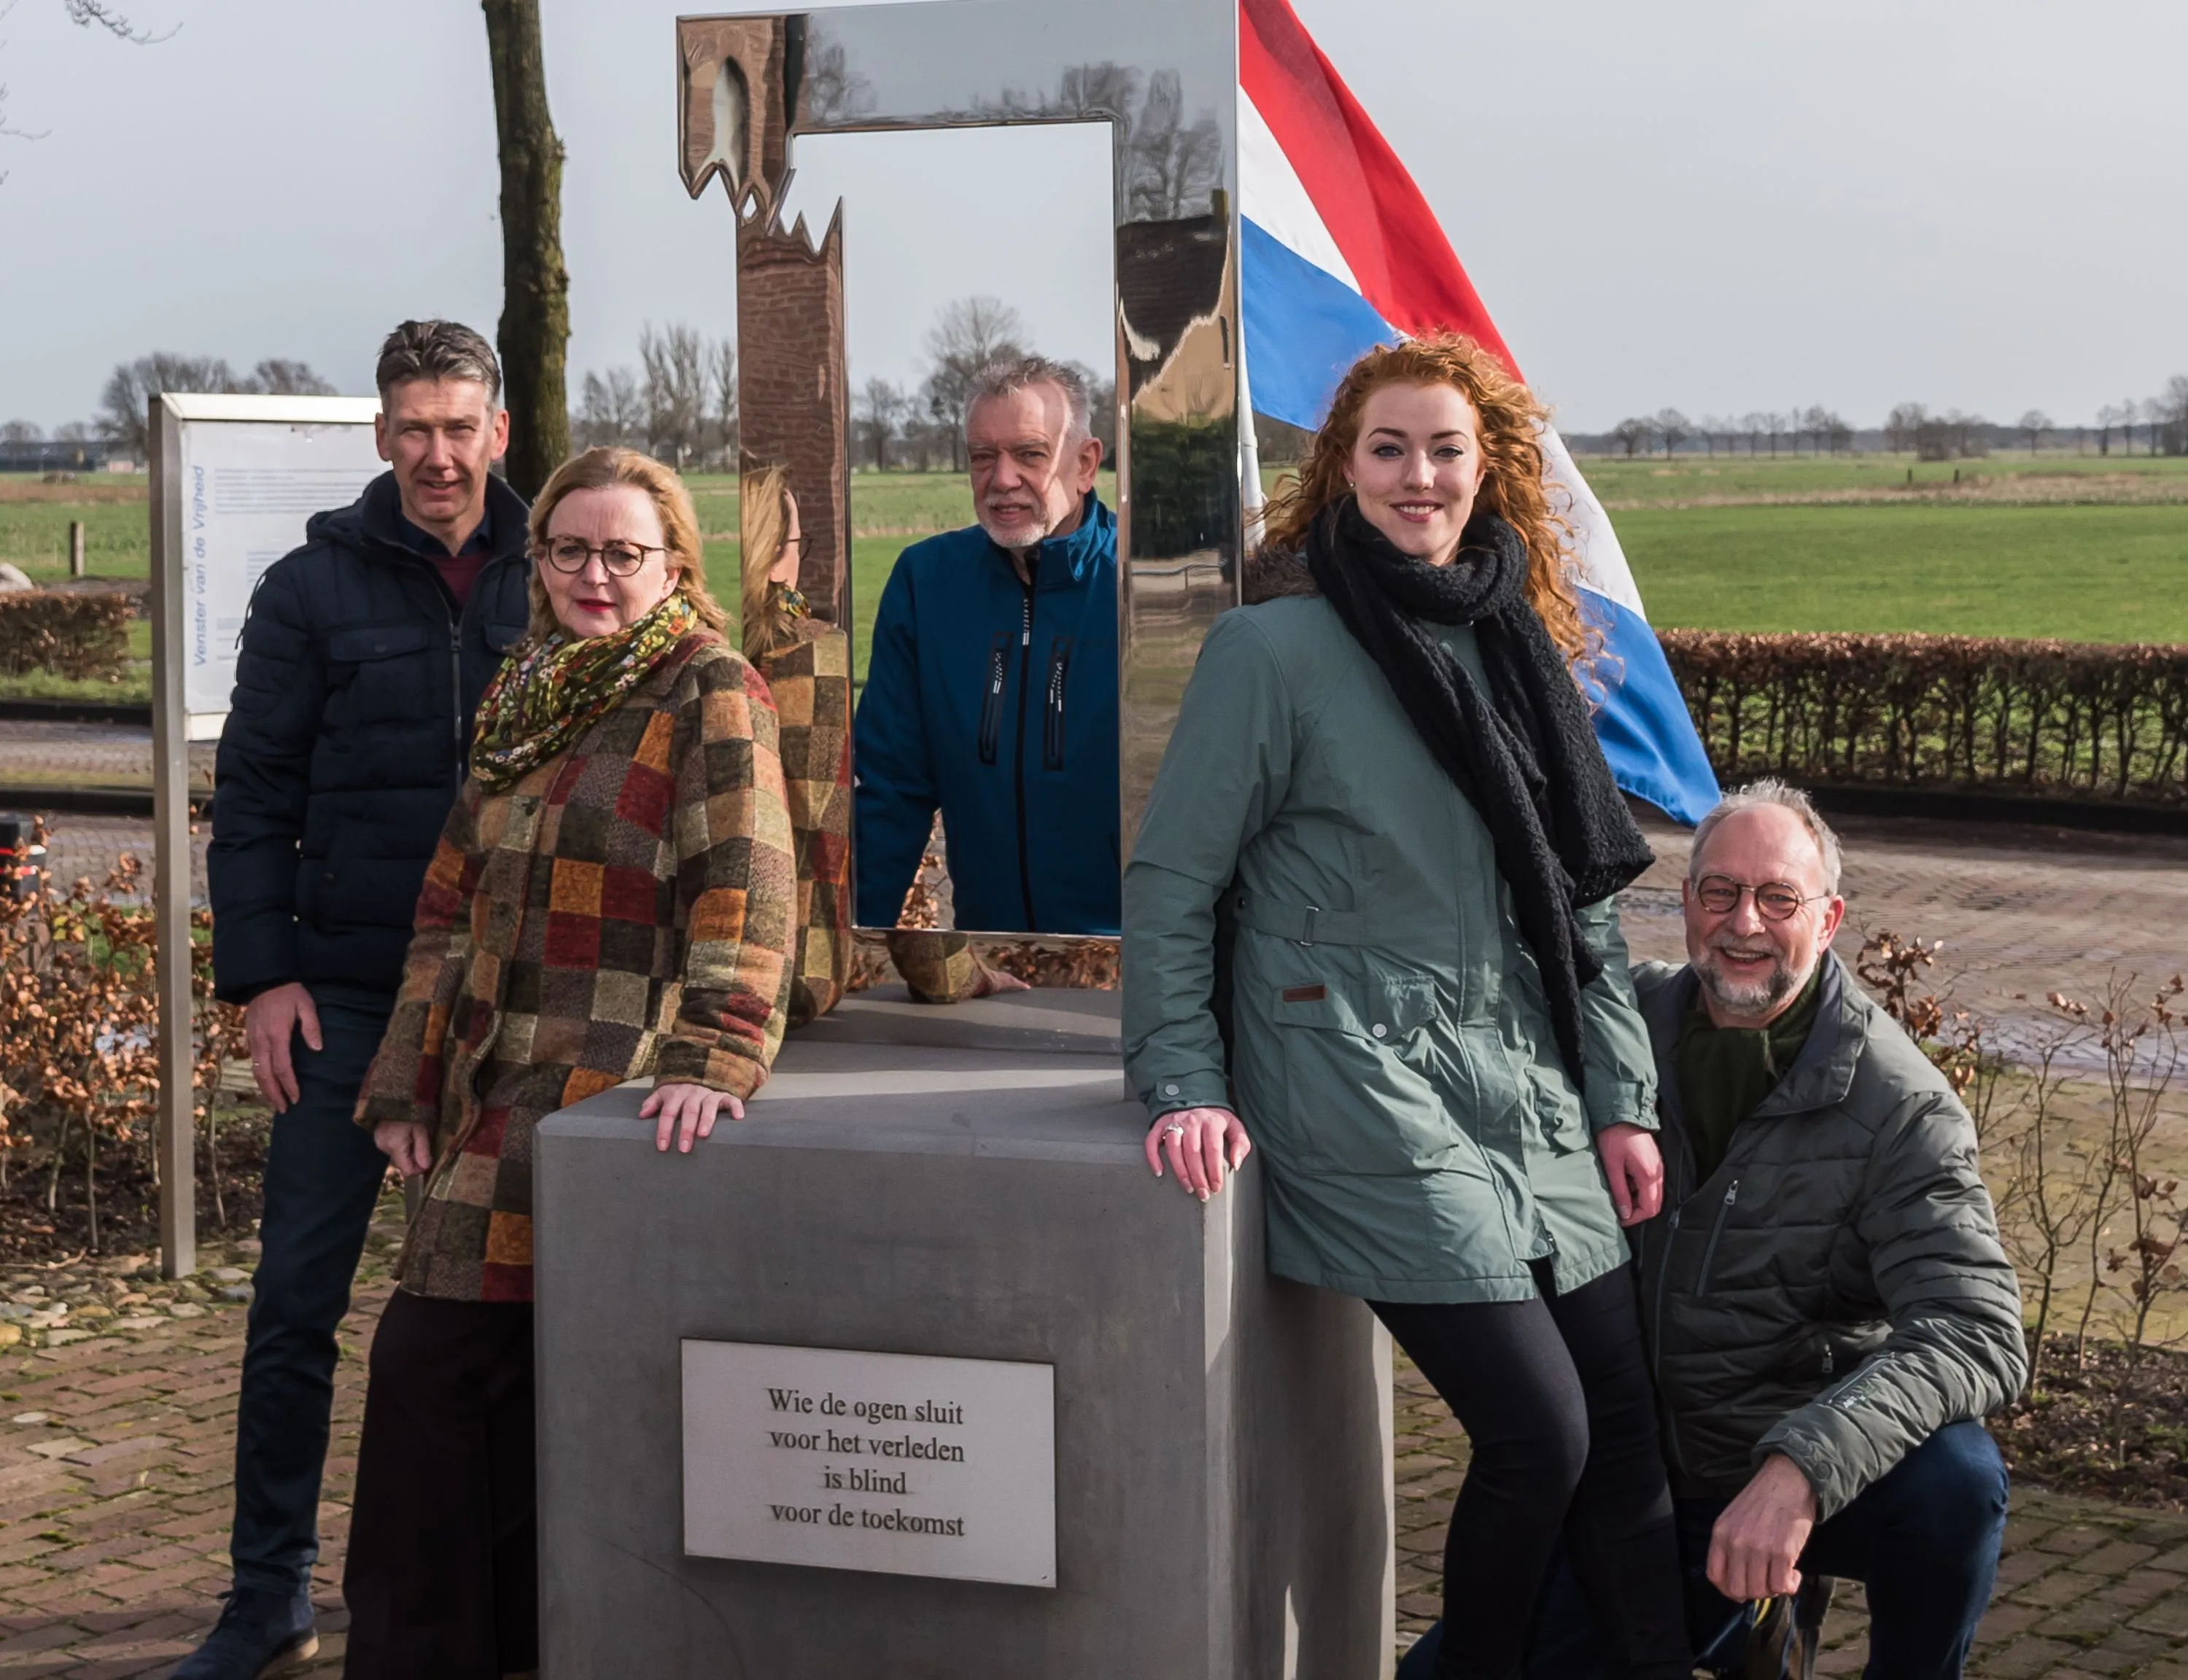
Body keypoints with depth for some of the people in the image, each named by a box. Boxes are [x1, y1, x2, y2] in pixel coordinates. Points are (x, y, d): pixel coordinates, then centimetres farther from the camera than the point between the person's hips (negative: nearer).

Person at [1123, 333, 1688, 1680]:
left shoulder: (1518, 645, 13)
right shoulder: (1275, 648, -5)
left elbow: (1586, 889, 16)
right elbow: (1172, 882, -3)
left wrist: (1623, 1099, 12)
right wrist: (1186, 1088, -11)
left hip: (1532, 1089, 6)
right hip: (1370, 1098, -6)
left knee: (1626, 1432, 4)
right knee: (1540, 1435, -12)